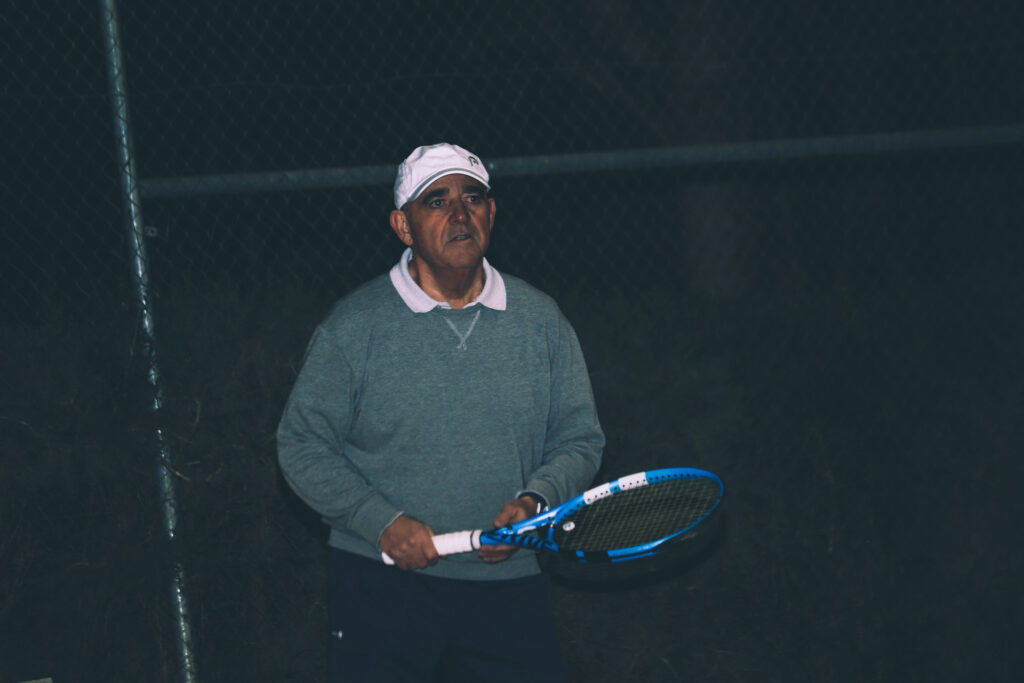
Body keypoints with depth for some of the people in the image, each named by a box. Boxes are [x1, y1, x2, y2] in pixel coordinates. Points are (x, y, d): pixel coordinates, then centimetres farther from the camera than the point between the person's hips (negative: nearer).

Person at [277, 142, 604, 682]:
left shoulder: (540, 320, 4)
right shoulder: (352, 328, -4)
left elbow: (579, 439, 8)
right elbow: (302, 445, -1)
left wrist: (534, 502, -12)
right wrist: (382, 523, -14)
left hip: (508, 585, 2)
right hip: (381, 584, -2)